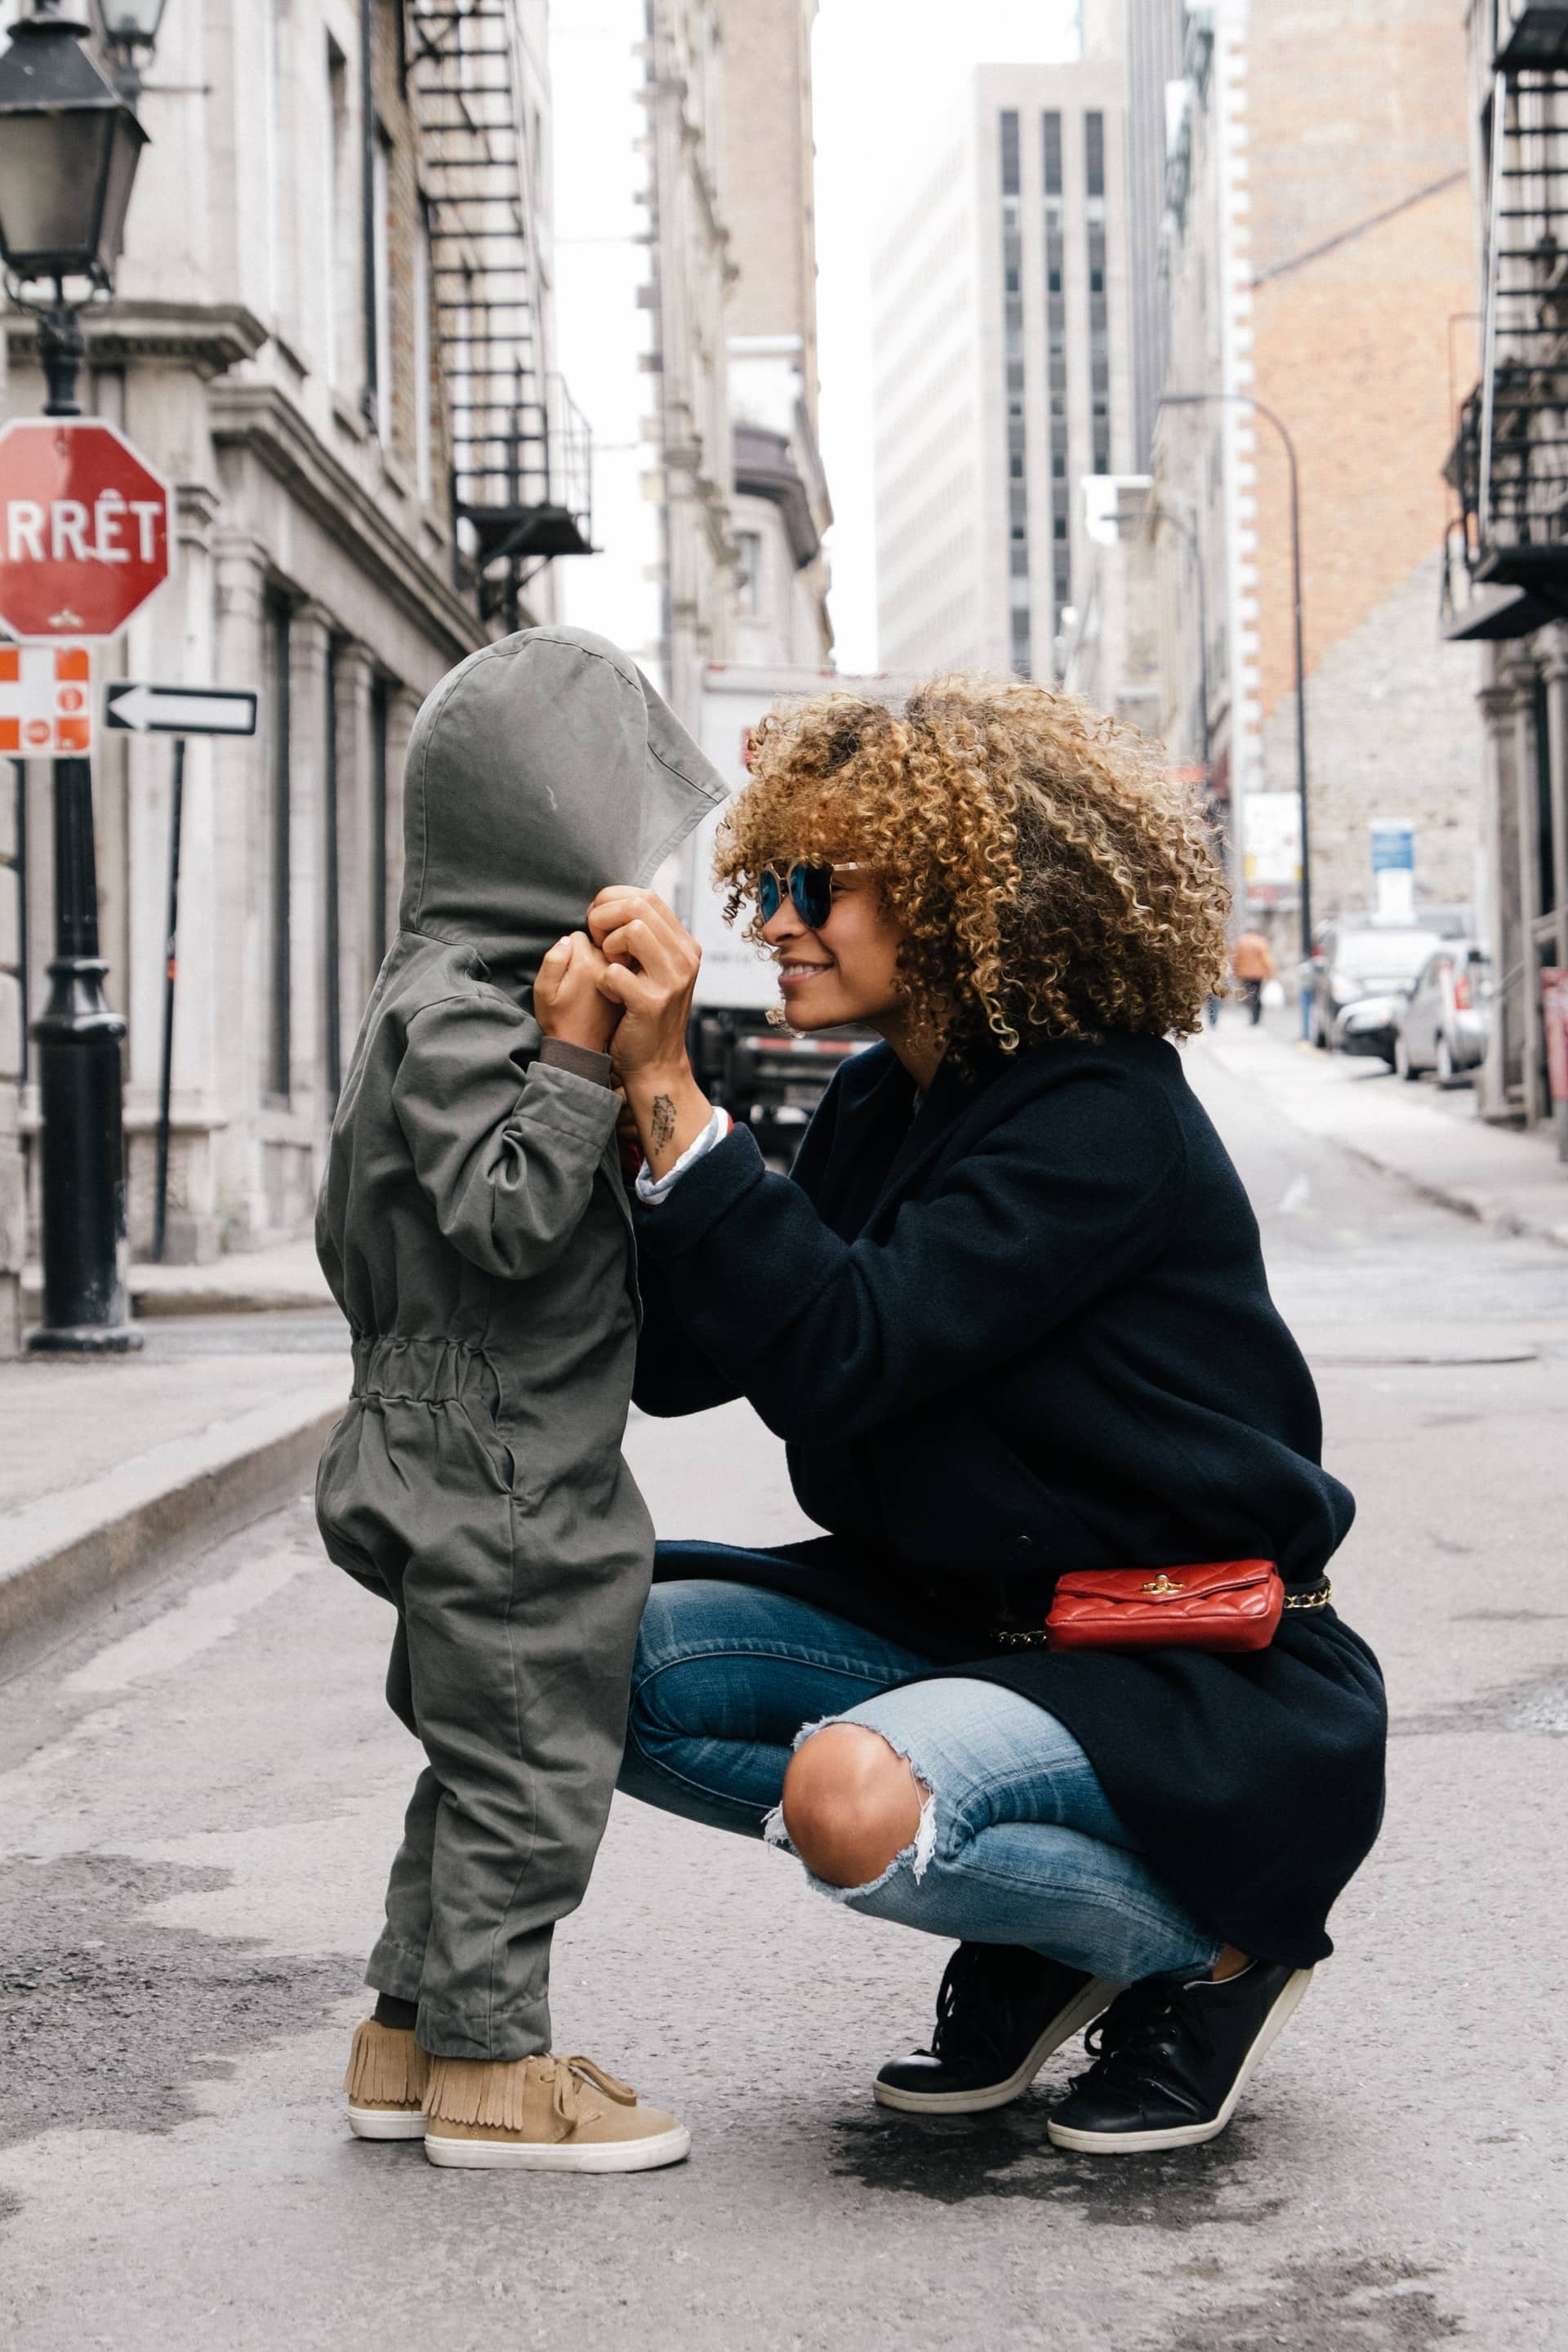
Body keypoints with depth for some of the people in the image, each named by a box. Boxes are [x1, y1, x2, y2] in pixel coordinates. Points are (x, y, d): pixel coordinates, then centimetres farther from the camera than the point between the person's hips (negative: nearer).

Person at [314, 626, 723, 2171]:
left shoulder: (459, 997, 14)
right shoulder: (452, 1011, -18)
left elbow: (351, 1241, 20)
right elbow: (505, 1219, -26)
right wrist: (576, 1058, -27)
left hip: (481, 1466, 11)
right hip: (499, 1475, -11)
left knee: (484, 1758, 16)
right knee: (526, 1761, -2)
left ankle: (411, 2037, 25)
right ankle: (488, 2065, 8)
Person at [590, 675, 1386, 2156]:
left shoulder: (1102, 1117, -20)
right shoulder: (876, 1107, 6)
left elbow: (841, 1354, -30)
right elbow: (680, 1364, 1)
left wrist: (669, 1091, -29)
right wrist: (611, 1093, -9)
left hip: (1194, 1682, -9)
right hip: (965, 1622, 9)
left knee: (854, 1798, -34)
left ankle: (1214, 1948, -4)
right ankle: (1028, 1931, 5)